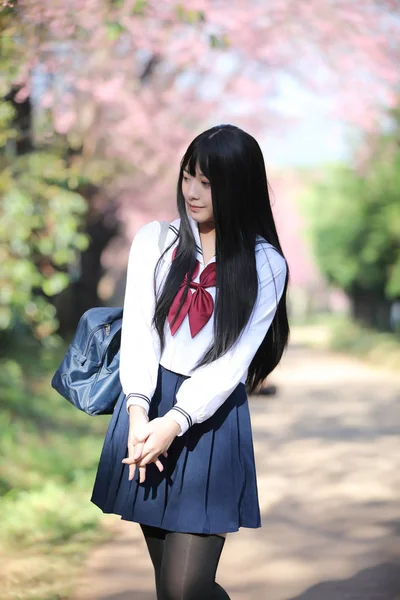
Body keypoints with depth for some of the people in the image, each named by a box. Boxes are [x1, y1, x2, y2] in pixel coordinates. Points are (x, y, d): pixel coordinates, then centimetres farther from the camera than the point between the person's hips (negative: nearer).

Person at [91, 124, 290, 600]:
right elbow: (137, 329, -3)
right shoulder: (155, 240, 6)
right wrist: (138, 411, -16)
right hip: (148, 405, 3)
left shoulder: (264, 265, -1)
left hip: (211, 415, -3)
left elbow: (234, 360, -8)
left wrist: (175, 423, -19)